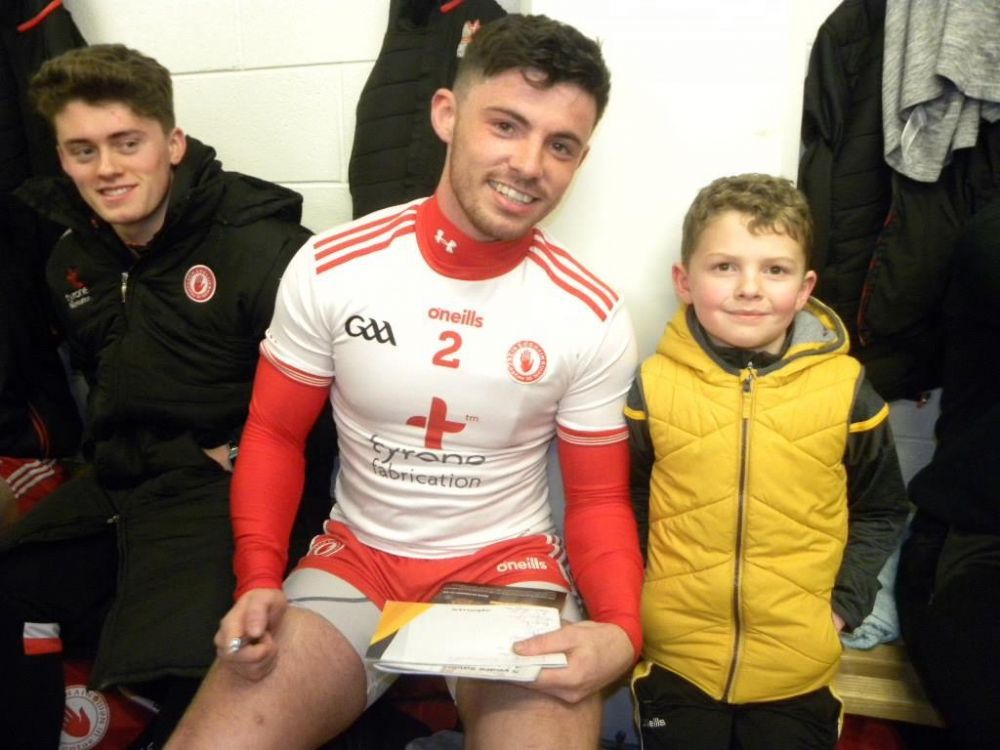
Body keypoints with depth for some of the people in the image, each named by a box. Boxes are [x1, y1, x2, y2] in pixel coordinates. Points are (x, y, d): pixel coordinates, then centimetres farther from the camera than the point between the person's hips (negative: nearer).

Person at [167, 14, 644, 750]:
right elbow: (274, 435, 1)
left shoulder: (594, 320, -11)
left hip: (510, 565, 0)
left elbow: (598, 500, -2)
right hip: (356, 558, 1)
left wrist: (621, 629, -20)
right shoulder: (329, 270, -10)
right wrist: (259, 580, -14)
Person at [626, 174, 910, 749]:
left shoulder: (846, 389, -7)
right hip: (675, 662, 0)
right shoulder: (657, 385, -8)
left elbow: (881, 514, 5)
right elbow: (627, 505, 4)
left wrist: (842, 604, -2)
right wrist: (633, 602, -3)